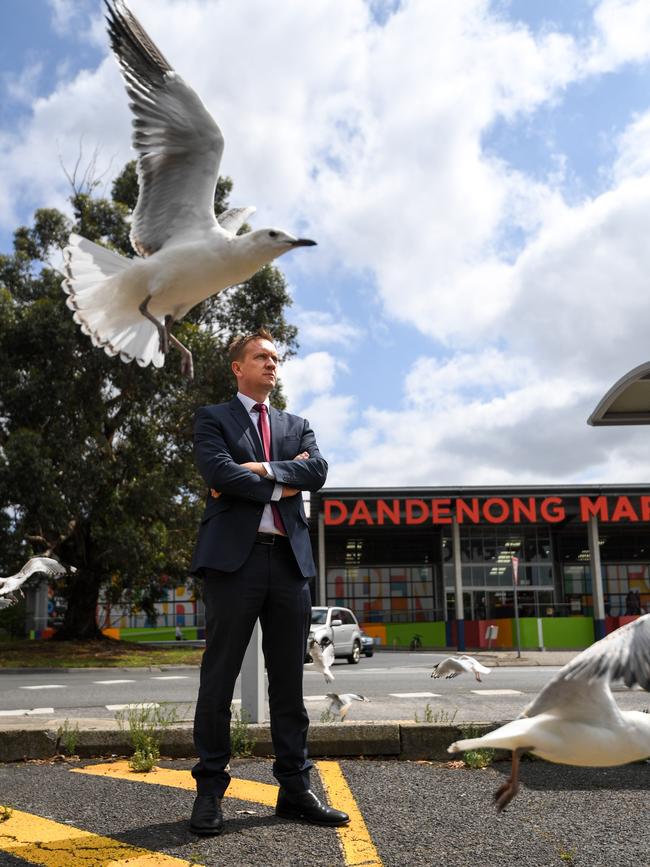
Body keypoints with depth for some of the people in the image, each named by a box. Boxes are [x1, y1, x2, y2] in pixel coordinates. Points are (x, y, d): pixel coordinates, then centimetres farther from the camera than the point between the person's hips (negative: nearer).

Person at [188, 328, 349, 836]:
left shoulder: (297, 426, 21)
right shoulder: (213, 419, 9)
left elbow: (318, 471, 2)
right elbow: (219, 473, -10)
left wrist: (261, 470, -9)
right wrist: (282, 484, -4)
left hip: (290, 560, 4)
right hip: (235, 557, -4)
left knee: (289, 681, 8)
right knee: (220, 678, 1)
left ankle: (295, 789, 15)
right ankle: (210, 790, 12)